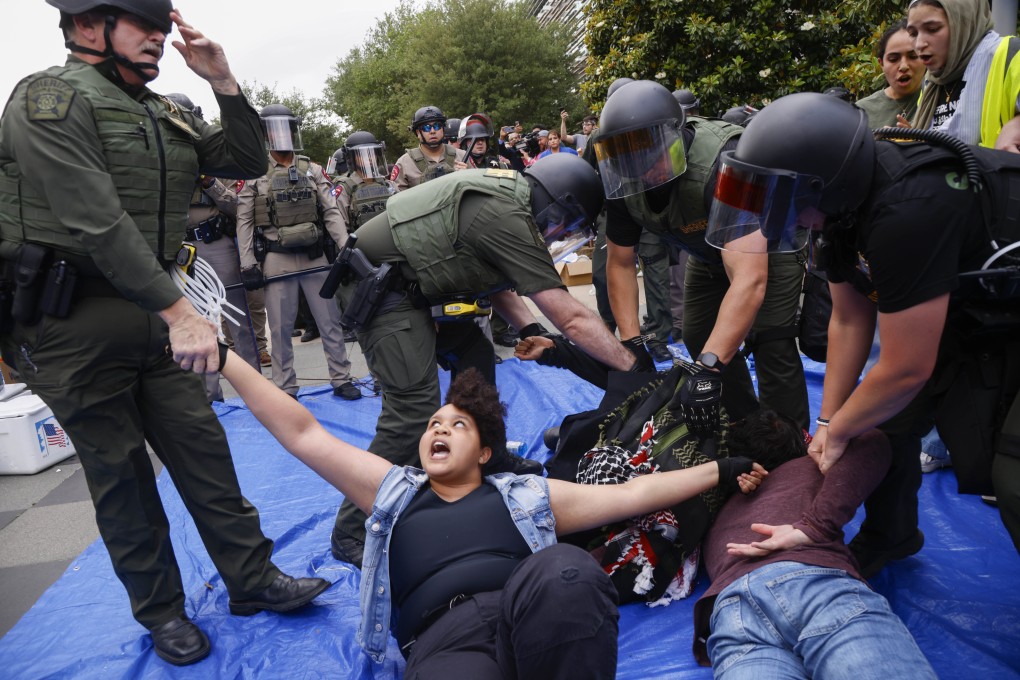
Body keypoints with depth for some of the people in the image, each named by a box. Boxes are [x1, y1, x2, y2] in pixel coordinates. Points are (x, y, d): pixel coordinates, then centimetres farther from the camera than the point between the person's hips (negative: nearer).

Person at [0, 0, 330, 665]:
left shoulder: (167, 116, 13)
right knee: (120, 473, 5)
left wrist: (223, 79, 0)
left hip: (153, 307, 7)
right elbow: (96, 222, -22)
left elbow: (249, 161, 13)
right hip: (73, 323, -6)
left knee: (203, 447, 8)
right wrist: (179, 312, -29)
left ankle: (253, 579, 20)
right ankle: (162, 611, 21)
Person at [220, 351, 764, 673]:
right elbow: (303, 435, 21)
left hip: (529, 621, 3)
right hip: (443, 641, -2)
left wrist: (720, 471, 18)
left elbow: (629, 494, 20)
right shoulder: (395, 491, 24)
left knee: (564, 567, -32)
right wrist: (227, 357, 19)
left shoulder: (526, 494, 23)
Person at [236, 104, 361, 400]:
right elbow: (244, 223, 0)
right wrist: (248, 265, -6)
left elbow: (331, 212, 5)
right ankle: (286, 391, 15)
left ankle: (341, 380, 17)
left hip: (315, 258, 2)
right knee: (281, 329, 4)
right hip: (276, 261, -2)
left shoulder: (312, 170, 9)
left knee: (330, 320, 6)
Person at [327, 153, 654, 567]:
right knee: (413, 410, -13)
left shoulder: (504, 192, 7)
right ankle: (352, 533, -3)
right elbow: (572, 319, -24)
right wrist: (636, 366, -19)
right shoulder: (507, 218, -23)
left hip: (405, 281, 11)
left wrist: (530, 330, 2)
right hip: (381, 290, -11)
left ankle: (487, 457, 32)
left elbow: (495, 282, 14)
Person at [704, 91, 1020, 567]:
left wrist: (838, 433, -12)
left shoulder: (907, 215, -37)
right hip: (966, 317, 8)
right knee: (885, 425, 6)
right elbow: (850, 321, 0)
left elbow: (906, 370, -29)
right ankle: (889, 538, 29)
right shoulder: (846, 204, -10)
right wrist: (828, 423, 1)